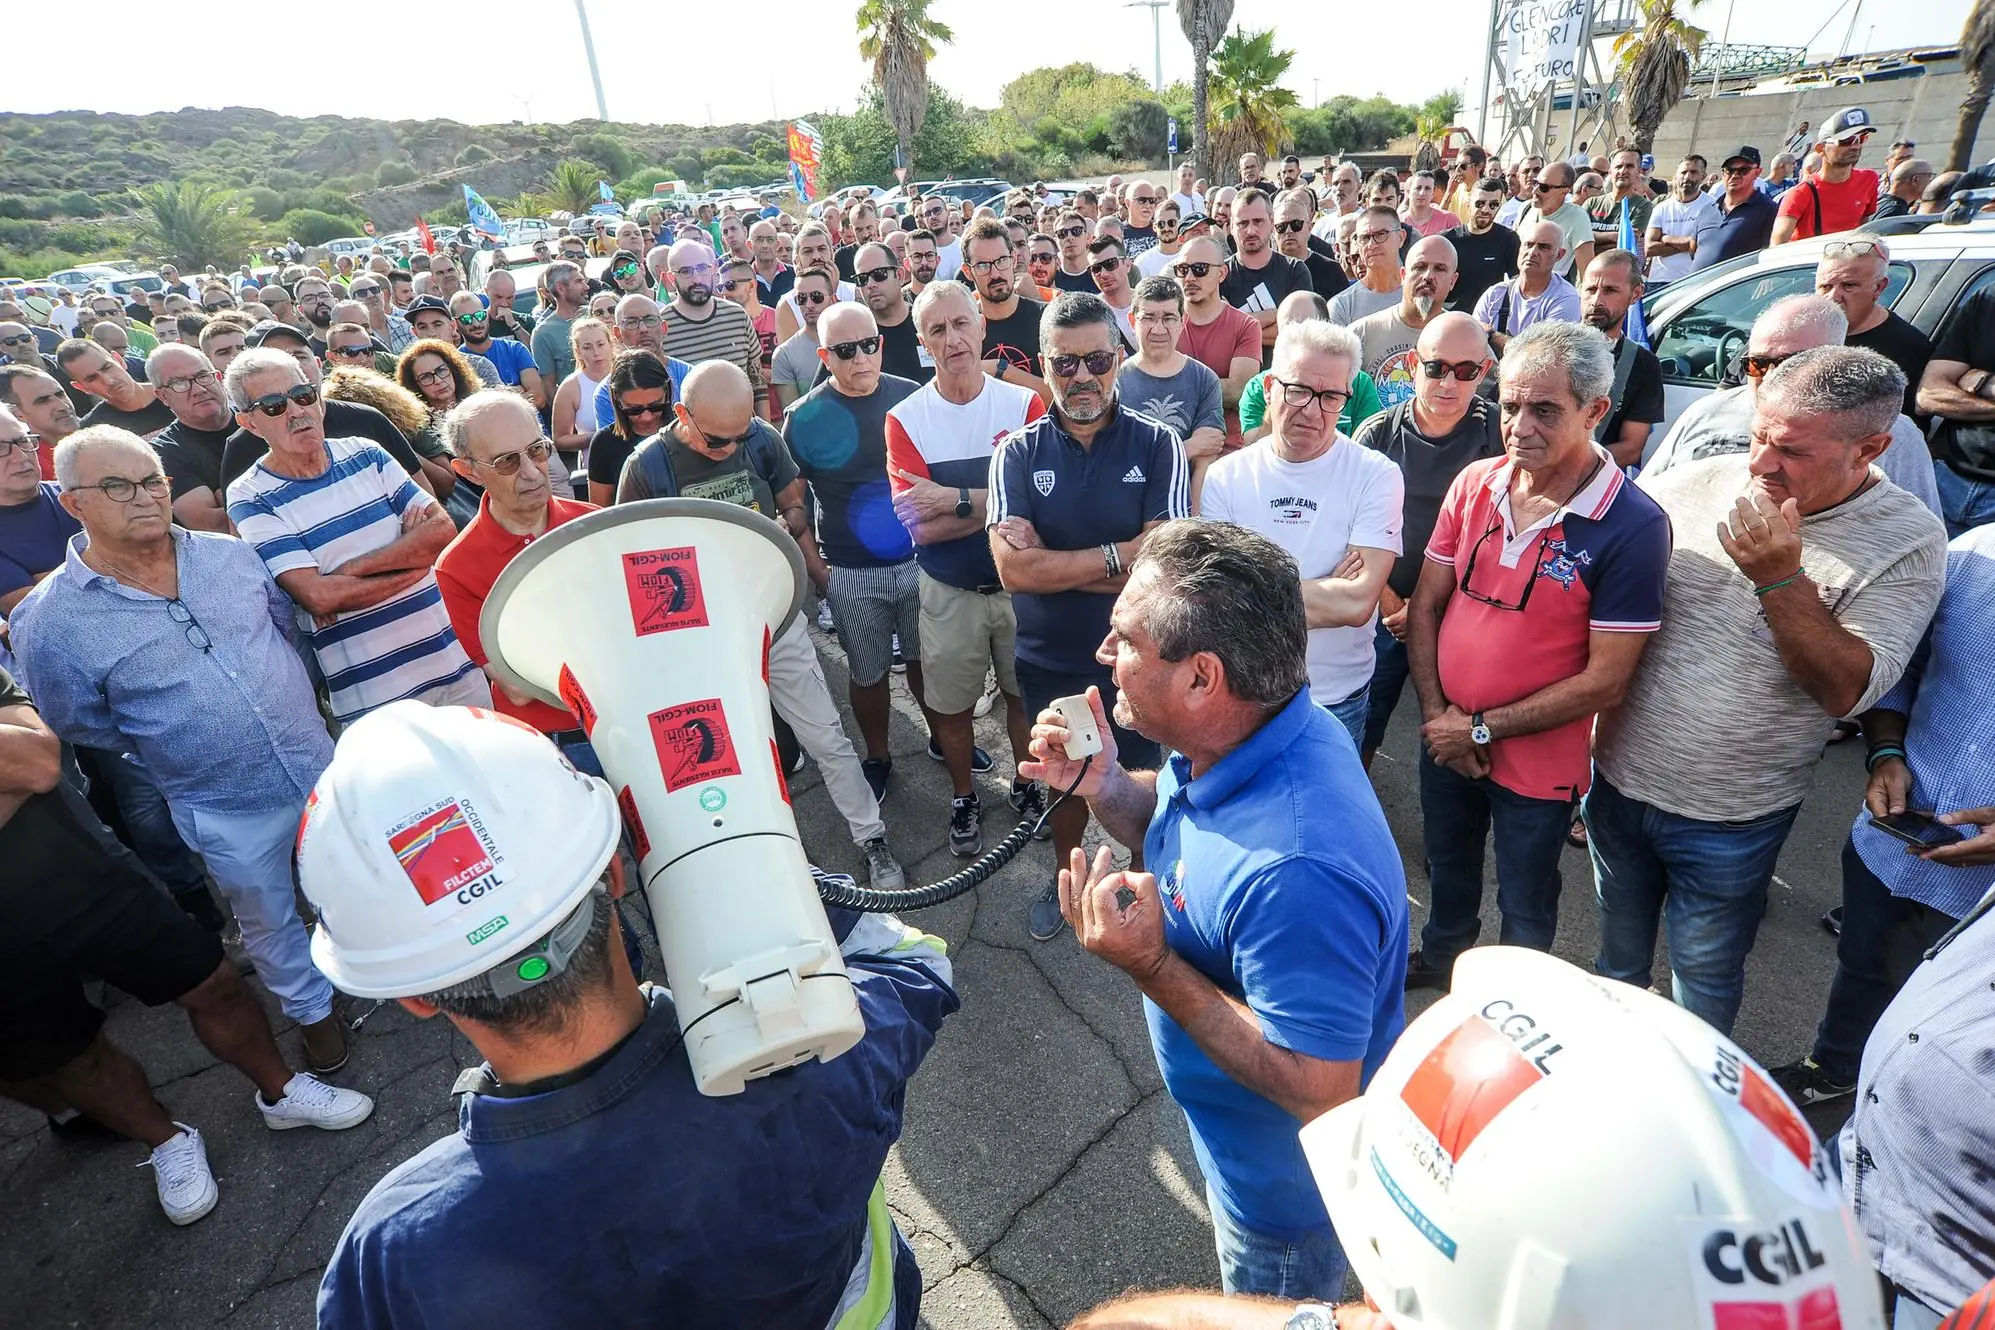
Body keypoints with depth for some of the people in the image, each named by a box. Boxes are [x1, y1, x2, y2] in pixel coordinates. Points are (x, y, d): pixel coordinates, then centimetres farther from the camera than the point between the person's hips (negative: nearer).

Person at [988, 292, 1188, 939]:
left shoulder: (1157, 445, -11)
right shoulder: (1018, 453, -7)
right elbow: (1013, 568, -19)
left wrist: (1056, 565, -21)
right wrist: (1115, 556, -20)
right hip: (1050, 660, 2)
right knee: (1066, 779, 24)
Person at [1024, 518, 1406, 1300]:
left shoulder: (1298, 869, -43)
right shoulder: (1237, 736, -15)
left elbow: (1320, 1090, -33)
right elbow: (1184, 837, 3)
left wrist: (1151, 966, -35)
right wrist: (1104, 787, -16)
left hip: (1288, 1178, -7)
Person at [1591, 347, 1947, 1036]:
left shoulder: (1907, 539, -13)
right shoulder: (1699, 480, -7)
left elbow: (1847, 690, -20)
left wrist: (1781, 579, -31)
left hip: (1729, 823, -3)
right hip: (1617, 779, 3)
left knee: (1703, 976, 18)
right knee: (1620, 951, 25)